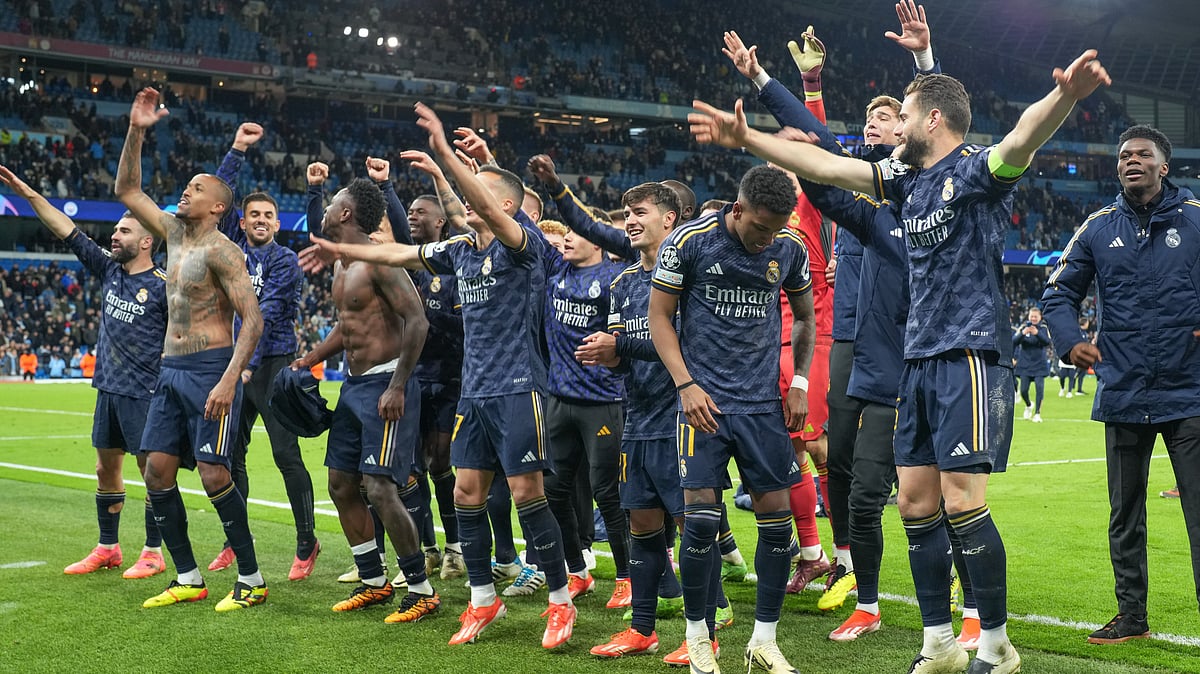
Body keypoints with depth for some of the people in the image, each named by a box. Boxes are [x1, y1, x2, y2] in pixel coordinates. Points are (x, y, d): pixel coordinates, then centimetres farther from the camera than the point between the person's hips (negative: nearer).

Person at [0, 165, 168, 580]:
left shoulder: (163, 286, -10)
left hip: (145, 393, -7)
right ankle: (107, 548, 24)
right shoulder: (108, 270, 8)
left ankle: (153, 553, 8)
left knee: (152, 471, 0)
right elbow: (67, 231, 8)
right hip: (108, 388, 7)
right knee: (106, 468, 13)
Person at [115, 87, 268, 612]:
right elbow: (126, 191, 20)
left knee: (214, 474, -11)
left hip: (210, 369, -8)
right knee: (157, 470, 4)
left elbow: (253, 319, -17)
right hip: (170, 370, 8)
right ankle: (188, 578, 13)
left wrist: (229, 379, -26)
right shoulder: (174, 233, 13)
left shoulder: (220, 250, -10)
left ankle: (251, 580, 0)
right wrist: (136, 131, 9)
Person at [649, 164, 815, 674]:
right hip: (705, 400, -3)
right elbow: (659, 315, -1)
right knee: (701, 518, -8)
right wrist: (686, 384, -10)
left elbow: (804, 317, 18)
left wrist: (800, 382, 8)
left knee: (777, 518, 0)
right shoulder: (689, 242, -7)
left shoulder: (790, 250, 3)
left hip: (764, 402, 3)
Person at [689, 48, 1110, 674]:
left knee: (961, 500, -11)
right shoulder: (908, 178, 15)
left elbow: (1021, 140, -31)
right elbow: (823, 165, 21)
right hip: (919, 361, 8)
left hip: (970, 357, -8)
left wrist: (1064, 96, -52)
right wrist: (748, 139, 23)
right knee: (915, 502, 8)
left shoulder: (976, 170, -9)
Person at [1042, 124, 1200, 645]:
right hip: (1122, 395, 3)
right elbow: (1060, 292, 12)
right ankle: (1131, 616, 25)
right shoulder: (1098, 229, 6)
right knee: (1124, 514, 12)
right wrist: (1069, 341, -7)